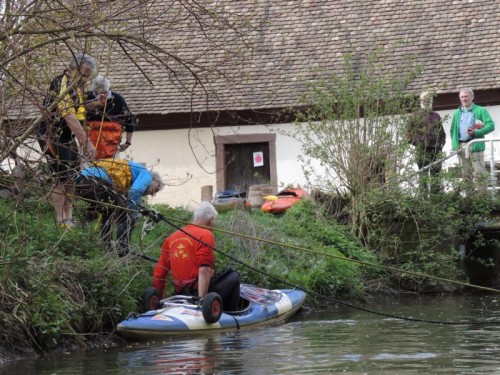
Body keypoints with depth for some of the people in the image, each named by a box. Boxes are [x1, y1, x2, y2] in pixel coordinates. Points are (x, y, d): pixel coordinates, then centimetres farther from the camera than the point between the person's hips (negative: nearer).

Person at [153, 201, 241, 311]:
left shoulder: (171, 238, 12)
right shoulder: (206, 235, -8)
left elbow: (158, 274, 10)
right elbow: (204, 270, -20)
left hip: (181, 294, 7)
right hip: (204, 291, -7)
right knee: (233, 277, 18)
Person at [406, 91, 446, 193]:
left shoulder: (436, 116, 19)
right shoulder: (416, 116, 7)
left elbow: (442, 132, 24)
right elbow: (409, 132, 4)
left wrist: (442, 143, 10)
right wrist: (416, 143, -7)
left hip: (436, 148, 3)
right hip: (422, 150, -3)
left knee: (436, 172, 2)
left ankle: (436, 192, 5)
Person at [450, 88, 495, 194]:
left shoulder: (481, 111, 5)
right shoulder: (457, 113, 19)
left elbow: (491, 125, -4)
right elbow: (452, 130, 23)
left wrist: (476, 132, -16)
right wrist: (455, 143, 7)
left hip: (475, 145, -5)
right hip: (461, 146, 5)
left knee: (479, 173, -9)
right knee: (466, 174, 7)